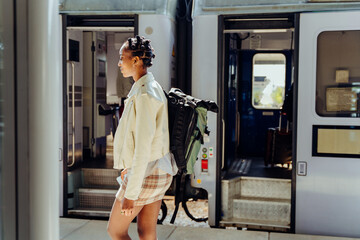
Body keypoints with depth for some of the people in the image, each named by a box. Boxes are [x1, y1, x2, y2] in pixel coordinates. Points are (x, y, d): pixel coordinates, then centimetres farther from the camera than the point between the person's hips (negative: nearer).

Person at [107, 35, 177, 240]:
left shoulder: (145, 95, -21)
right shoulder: (153, 87, 9)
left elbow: (143, 148, -24)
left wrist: (130, 194, -21)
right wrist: (131, 167, 26)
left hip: (144, 175, -9)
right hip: (160, 171, 9)